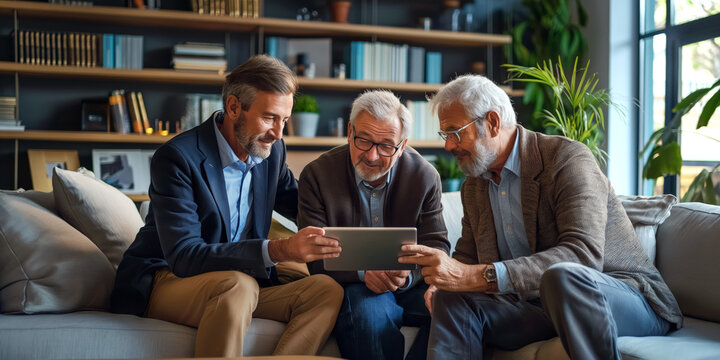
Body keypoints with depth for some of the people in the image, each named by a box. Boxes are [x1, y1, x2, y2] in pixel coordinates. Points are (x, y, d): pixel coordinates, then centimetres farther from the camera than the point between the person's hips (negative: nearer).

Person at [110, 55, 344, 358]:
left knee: (327, 289, -16)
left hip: (242, 282, 7)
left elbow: (301, 207, 20)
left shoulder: (272, 151, 2)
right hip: (164, 282, -6)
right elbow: (183, 256, -27)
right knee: (237, 285, -37)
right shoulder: (177, 157, -19)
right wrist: (278, 250, -37)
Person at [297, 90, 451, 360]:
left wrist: (408, 274, -25)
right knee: (371, 311, -37)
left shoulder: (425, 177, 0)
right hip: (352, 285, -3)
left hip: (409, 285, 3)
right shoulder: (317, 175, -5)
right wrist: (363, 271, -28)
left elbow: (436, 245, -1)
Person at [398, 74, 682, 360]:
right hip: (540, 304, 5)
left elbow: (584, 253, -28)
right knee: (452, 299, -19)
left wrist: (480, 276, -36)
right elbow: (467, 255, 18)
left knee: (563, 276, -38)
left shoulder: (568, 158, -15)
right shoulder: (473, 188, 11)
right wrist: (443, 279, -9)